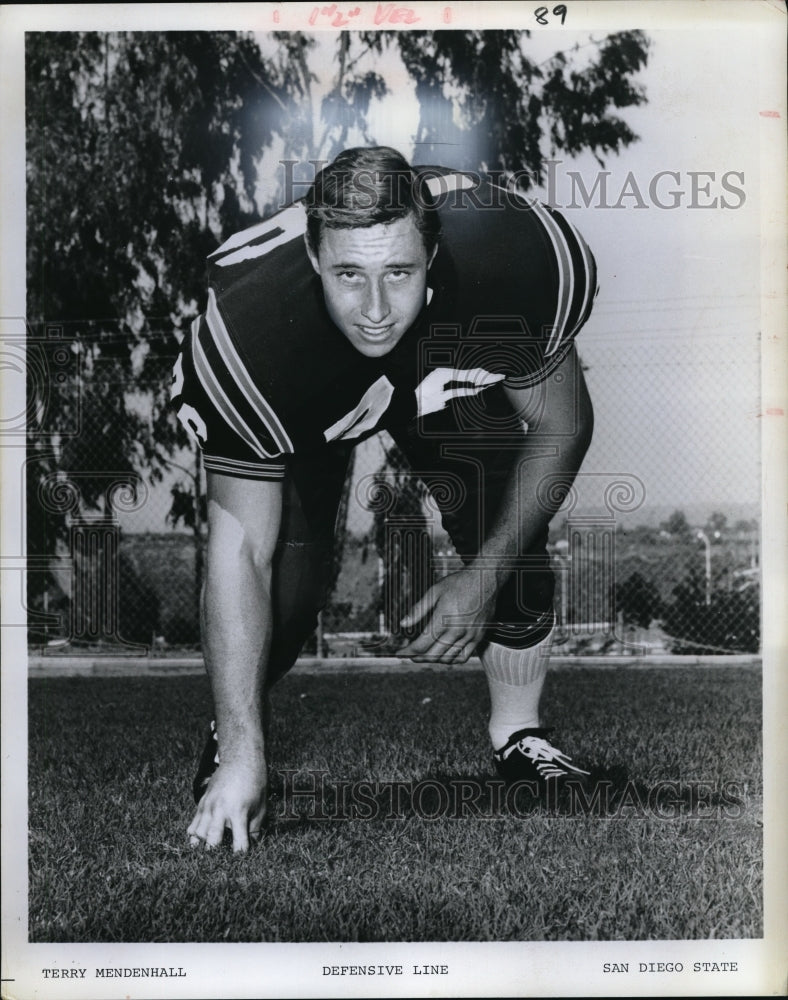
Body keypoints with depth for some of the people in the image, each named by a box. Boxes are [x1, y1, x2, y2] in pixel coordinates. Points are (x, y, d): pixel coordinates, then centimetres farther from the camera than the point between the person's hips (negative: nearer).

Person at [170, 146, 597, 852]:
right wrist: (243, 754, -35)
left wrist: (484, 575, -20)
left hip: (450, 372, 2)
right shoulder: (246, 332, -42)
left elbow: (561, 425, -18)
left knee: (516, 551, -12)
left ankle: (518, 736, 17)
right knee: (284, 596, -17)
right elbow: (240, 550, -34)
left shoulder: (517, 259, -38)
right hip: (303, 404, -2)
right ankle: (232, 740, 16)